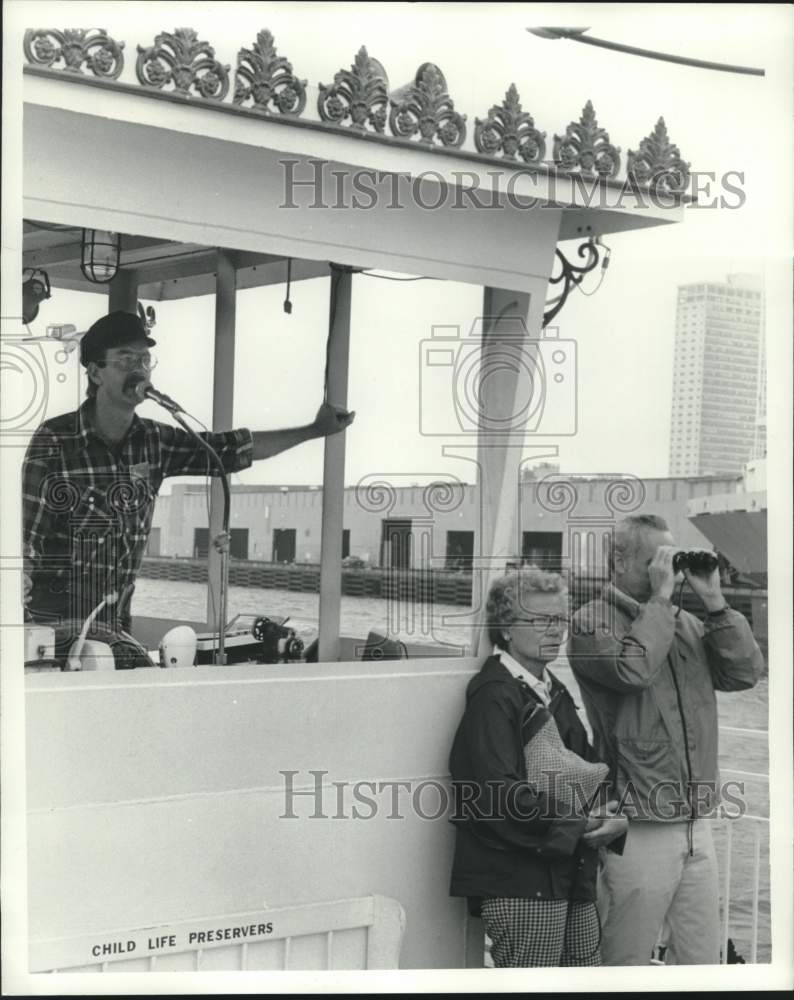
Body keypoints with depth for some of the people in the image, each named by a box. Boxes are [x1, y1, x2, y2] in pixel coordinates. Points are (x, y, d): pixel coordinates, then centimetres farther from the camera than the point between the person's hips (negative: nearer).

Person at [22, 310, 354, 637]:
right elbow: (27, 542, -12)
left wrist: (314, 430, 8)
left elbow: (234, 449, 9)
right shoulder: (53, 441, -13)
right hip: (52, 624, -5)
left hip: (117, 623, 5)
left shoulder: (154, 441, 3)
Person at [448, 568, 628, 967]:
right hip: (518, 883, -9)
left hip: (571, 875, 9)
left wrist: (610, 818, -2)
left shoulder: (553, 693, 17)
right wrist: (578, 825, -17)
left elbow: (586, 769, 19)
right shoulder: (494, 695, -12)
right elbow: (497, 795, -21)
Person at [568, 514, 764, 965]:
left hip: (697, 829, 6)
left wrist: (715, 602, -3)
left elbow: (746, 672, 5)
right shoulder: (592, 623, -6)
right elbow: (632, 669, -25)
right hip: (639, 831, -6)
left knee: (704, 960, 12)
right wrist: (659, 599, -15)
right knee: (629, 962, 4)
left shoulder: (686, 623, 13)